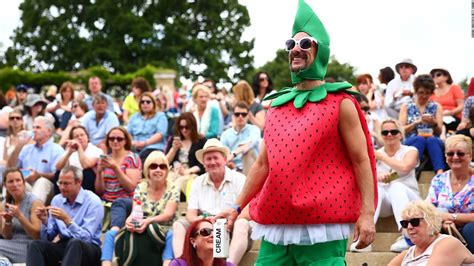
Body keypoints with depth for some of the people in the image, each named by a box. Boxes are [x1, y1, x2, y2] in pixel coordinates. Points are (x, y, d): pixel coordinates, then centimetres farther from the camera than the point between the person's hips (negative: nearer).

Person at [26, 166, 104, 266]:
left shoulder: (93, 201, -7)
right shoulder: (57, 200, 9)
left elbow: (86, 238, -16)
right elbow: (48, 238, 10)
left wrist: (67, 220, -25)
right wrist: (45, 221, -9)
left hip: (87, 248, -5)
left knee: (75, 243, -39)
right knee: (35, 245, -24)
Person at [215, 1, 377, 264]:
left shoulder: (340, 103, 0)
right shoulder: (277, 106, 15)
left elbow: (361, 161, -3)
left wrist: (367, 213, -12)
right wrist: (237, 206, 16)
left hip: (322, 227, -5)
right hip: (275, 225, 5)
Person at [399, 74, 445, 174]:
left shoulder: (436, 107, 16)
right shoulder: (406, 107, 14)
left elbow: (439, 132, 11)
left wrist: (434, 123, -11)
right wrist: (416, 122, -11)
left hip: (433, 141, 1)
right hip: (411, 142, -1)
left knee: (432, 140, -36)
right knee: (420, 139, -37)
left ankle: (440, 173, -57)